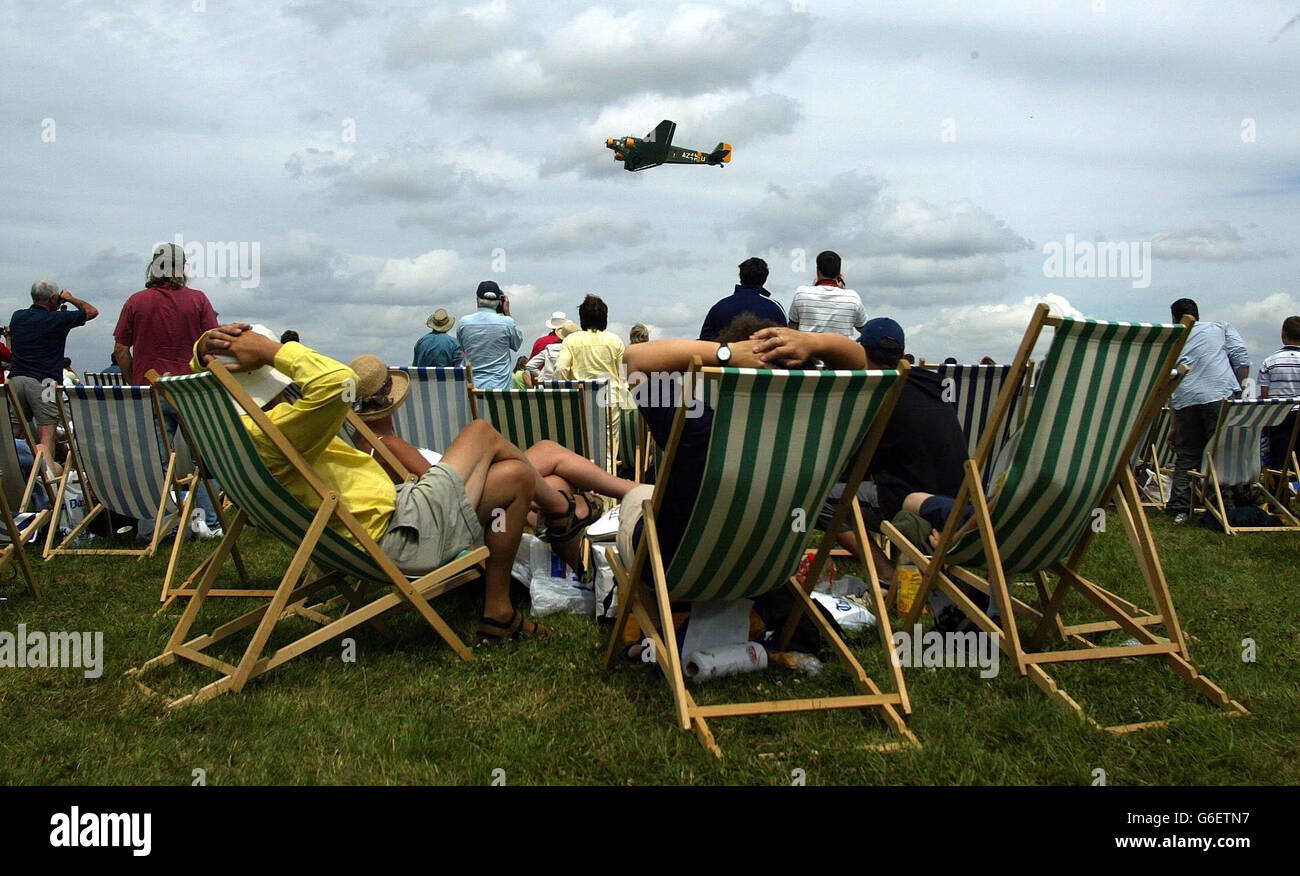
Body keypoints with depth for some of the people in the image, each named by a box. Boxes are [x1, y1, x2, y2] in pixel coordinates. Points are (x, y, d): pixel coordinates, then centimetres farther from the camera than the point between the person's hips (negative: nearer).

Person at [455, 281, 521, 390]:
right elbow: (517, 344, 13)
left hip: (471, 386, 2)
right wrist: (507, 314, 14)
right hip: (500, 387, -2)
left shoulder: (464, 322, 0)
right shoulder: (506, 322, -7)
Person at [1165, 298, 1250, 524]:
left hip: (1185, 401, 2)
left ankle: (1179, 509, 5)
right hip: (1221, 396, -2)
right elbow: (1242, 359, 4)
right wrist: (1237, 389, 13)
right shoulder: (1222, 328, 19)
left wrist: (1175, 425, 25)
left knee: (1186, 457, 8)